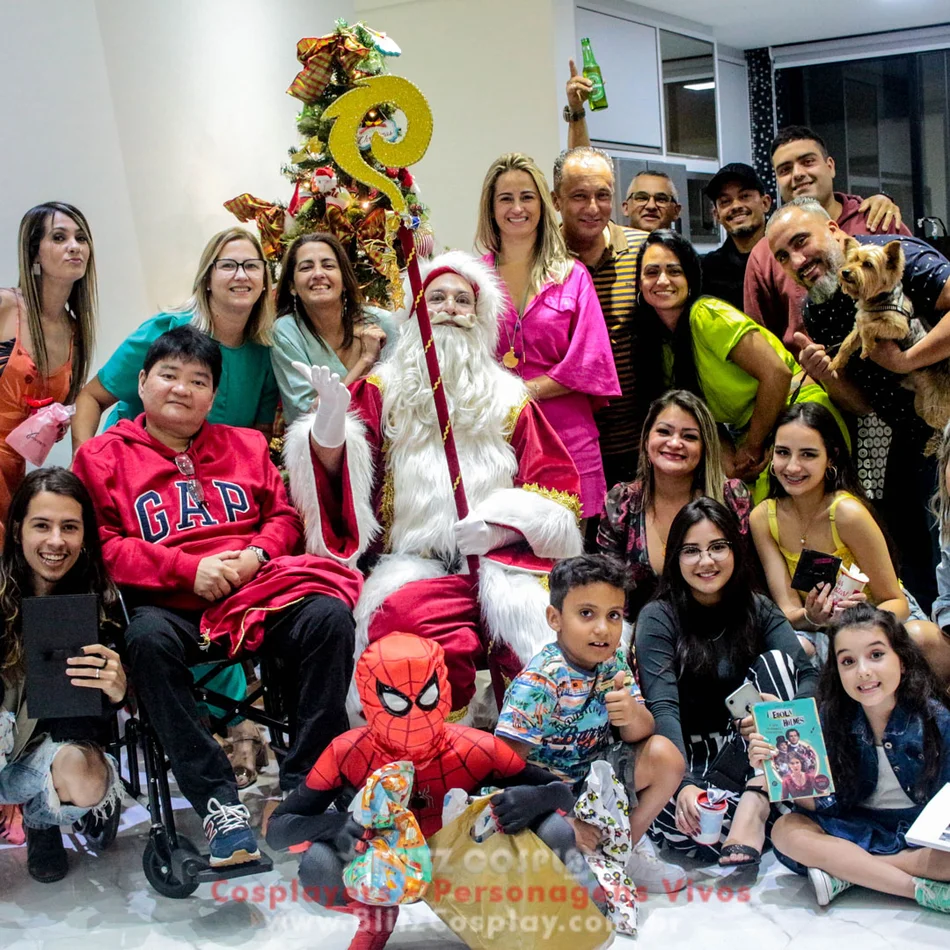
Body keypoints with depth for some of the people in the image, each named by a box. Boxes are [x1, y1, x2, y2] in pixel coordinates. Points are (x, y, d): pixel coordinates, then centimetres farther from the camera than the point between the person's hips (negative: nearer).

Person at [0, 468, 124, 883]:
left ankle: (39, 819, 7)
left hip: (47, 748, 3)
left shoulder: (102, 603, -7)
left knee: (86, 780, -30)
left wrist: (115, 691, -30)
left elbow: (91, 715, -6)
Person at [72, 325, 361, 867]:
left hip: (258, 587, 2)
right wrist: (188, 569, -11)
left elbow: (284, 516, 18)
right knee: (147, 638, -37)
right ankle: (219, 802, -31)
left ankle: (304, 786, -19)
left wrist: (256, 554, -5)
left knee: (330, 615, -27)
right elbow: (103, 544, 1)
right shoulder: (104, 457, 12)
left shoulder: (246, 445, 23)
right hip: (170, 603, -2)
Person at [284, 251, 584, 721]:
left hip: (498, 558, 1)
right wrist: (330, 423, -21)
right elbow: (335, 472, 1)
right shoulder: (383, 390, 16)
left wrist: (501, 522, -7)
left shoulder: (509, 398, 19)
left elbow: (556, 489, 11)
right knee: (406, 614, -35)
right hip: (414, 562, -1)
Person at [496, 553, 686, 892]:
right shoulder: (538, 682, -27)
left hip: (595, 775, 7)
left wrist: (632, 716, -28)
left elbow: (641, 733, -3)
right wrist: (565, 820, -29)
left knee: (665, 754, -8)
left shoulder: (613, 661, -7)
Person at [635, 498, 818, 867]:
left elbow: (810, 677, -10)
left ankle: (755, 806, -29)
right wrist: (685, 783, -36)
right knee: (678, 815, -37)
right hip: (687, 756, -4)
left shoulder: (757, 610, 3)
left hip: (749, 752, 4)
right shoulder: (658, 618, -8)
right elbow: (663, 708, -20)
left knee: (774, 659, -20)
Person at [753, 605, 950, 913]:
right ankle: (922, 888, -22)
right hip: (857, 829, 2)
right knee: (785, 831, -24)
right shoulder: (830, 718, -6)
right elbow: (822, 804, -9)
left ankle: (845, 871, -19)